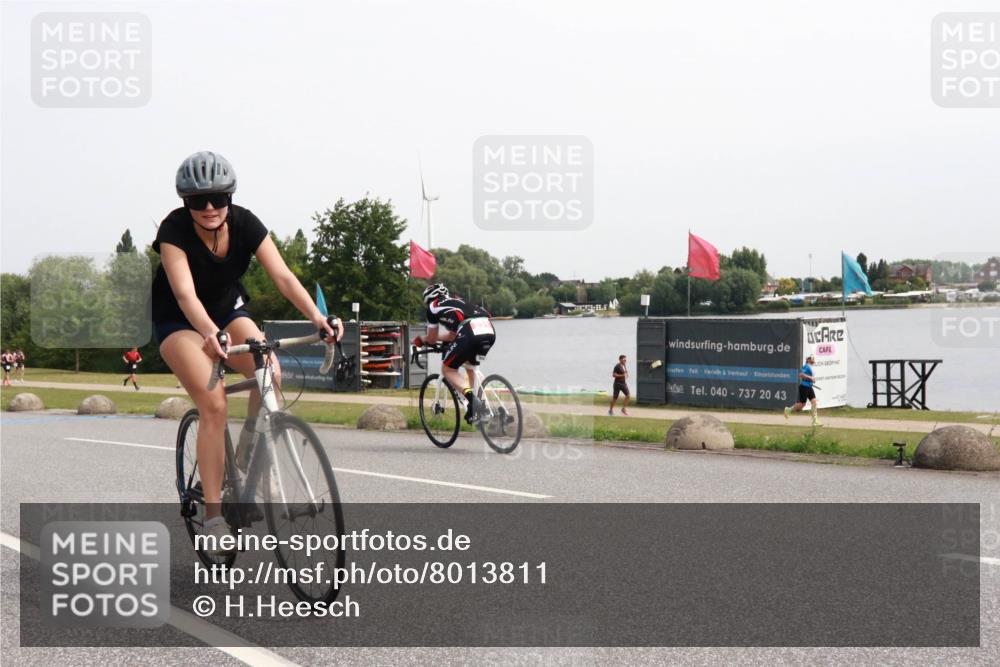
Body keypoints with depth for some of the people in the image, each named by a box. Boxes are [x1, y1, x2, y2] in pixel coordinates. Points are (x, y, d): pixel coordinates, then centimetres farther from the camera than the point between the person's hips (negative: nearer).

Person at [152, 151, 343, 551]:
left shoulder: (245, 224, -18)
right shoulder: (174, 230, -26)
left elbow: (283, 276, -26)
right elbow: (185, 293, -39)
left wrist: (316, 316, -42)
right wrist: (211, 334, -58)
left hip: (228, 311, 3)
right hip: (179, 322, -3)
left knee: (270, 372, -26)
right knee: (213, 405, -23)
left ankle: (249, 454, -1)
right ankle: (213, 514, -17)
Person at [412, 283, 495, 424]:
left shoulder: (433, 307, 21)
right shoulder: (457, 302, 39)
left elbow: (432, 339, 29)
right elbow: (453, 335, 46)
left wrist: (421, 340, 49)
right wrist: (438, 338, 60)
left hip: (470, 332, -7)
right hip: (490, 331, 7)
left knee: (448, 369, 10)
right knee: (470, 366, 31)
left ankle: (471, 397, -14)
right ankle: (473, 406, 25)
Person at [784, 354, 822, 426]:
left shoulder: (810, 367, 15)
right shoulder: (806, 366, -13)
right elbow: (801, 374, -25)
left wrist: (812, 379, 16)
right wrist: (810, 378, -22)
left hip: (809, 387, 9)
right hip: (804, 387, -9)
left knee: (814, 401, -4)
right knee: (802, 404, -1)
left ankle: (815, 421, -4)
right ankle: (788, 410, 23)